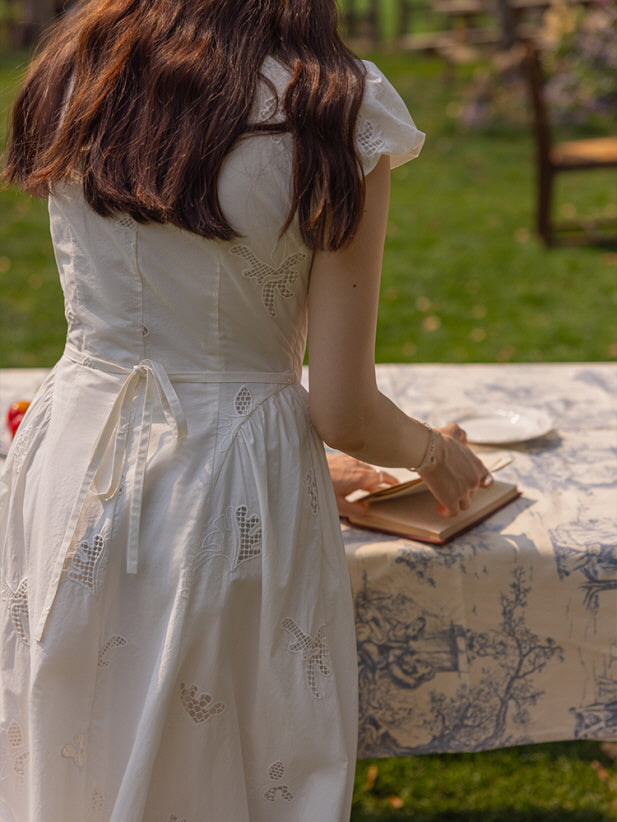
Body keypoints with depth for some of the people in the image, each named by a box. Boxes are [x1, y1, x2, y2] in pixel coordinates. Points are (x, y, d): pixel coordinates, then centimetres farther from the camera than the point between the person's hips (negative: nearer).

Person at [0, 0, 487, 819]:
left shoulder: (76, 68, -1)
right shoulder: (336, 111, -15)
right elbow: (341, 412, -12)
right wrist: (435, 452, 9)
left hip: (73, 470, 4)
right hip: (233, 496, -4)